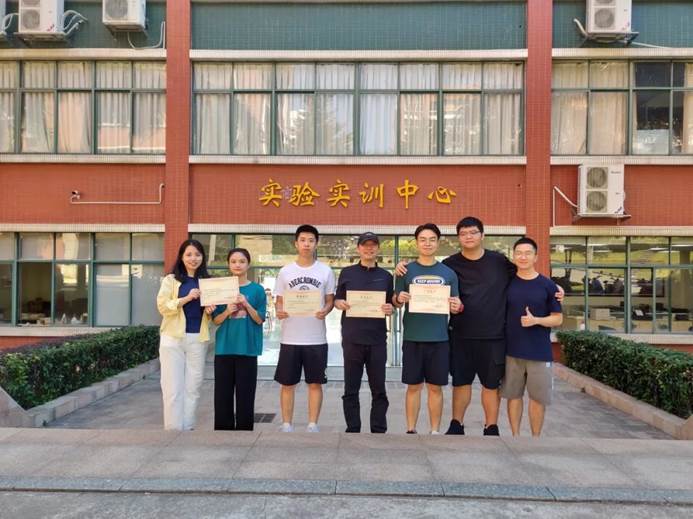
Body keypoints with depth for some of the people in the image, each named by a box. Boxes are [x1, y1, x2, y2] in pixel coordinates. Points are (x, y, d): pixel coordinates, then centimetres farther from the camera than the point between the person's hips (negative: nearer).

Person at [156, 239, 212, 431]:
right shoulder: (171, 280, 4)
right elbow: (162, 306, -7)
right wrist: (187, 298, -18)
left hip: (198, 340, 3)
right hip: (173, 338, -2)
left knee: (192, 388, 6)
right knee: (173, 388, -2)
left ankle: (188, 428, 15)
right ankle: (173, 429, 6)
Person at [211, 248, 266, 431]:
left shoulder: (257, 290, 2)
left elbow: (260, 320, -2)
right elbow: (216, 320, 5)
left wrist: (246, 304, -16)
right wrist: (227, 311, -14)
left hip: (247, 348, -2)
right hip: (224, 347, 2)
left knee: (245, 393, 2)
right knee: (223, 392, 5)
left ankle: (244, 428, 13)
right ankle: (223, 428, 16)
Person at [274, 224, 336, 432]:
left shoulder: (325, 271, 3)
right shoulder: (285, 271, 5)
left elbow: (330, 300, 6)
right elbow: (279, 301, 8)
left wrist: (325, 310, -16)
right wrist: (279, 311, -14)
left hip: (316, 338, 0)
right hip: (290, 338, 1)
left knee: (315, 383, 6)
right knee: (287, 383, 7)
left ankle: (312, 425, 17)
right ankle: (286, 424, 19)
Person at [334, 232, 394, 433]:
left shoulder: (386, 276, 10)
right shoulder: (347, 273, 7)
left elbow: (391, 304, 12)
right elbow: (337, 300, 8)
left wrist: (390, 309, -10)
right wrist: (341, 304, -14)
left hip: (377, 339, 1)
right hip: (352, 338, -1)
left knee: (379, 390, 6)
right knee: (351, 389, 6)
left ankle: (379, 431, 16)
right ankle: (352, 430, 17)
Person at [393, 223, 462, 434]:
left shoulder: (448, 273, 6)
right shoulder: (406, 271, 3)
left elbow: (455, 305, 11)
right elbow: (395, 301, 5)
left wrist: (457, 307, -12)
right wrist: (399, 299, -17)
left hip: (439, 338, 1)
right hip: (413, 338, -1)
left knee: (436, 387, 8)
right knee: (413, 386, 6)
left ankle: (435, 431, 19)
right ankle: (411, 430, 18)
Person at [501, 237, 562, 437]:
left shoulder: (547, 285, -1)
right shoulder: (507, 283, 3)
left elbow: (558, 319, 1)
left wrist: (536, 320, -16)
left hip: (539, 352, -1)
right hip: (512, 350, 1)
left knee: (538, 398, 7)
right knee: (513, 395, 9)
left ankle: (535, 439, 22)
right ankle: (515, 437, 22)